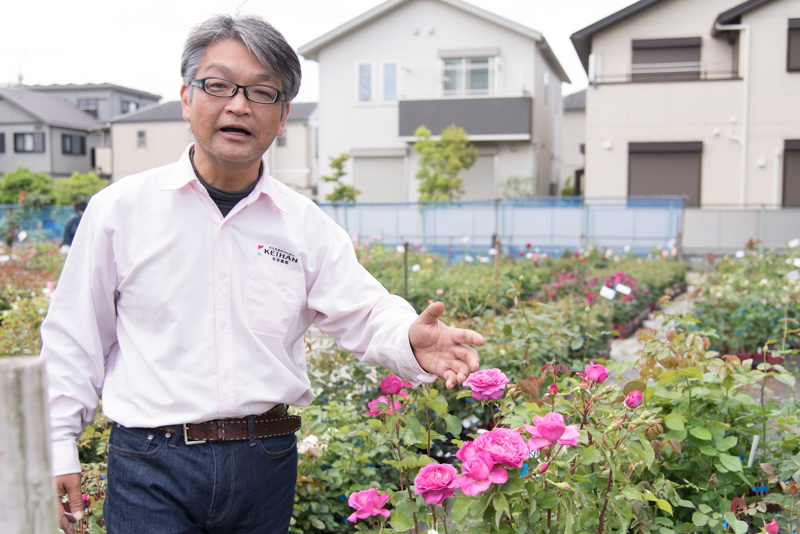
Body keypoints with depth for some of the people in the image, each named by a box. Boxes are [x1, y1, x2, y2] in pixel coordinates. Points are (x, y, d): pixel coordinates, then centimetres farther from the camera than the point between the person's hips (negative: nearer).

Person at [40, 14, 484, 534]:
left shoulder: (307, 224, 3)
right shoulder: (121, 209, -1)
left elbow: (362, 312, -3)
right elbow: (73, 339, 4)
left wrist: (411, 342, -25)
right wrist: (58, 450, 3)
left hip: (267, 462, 3)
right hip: (152, 459, -2)